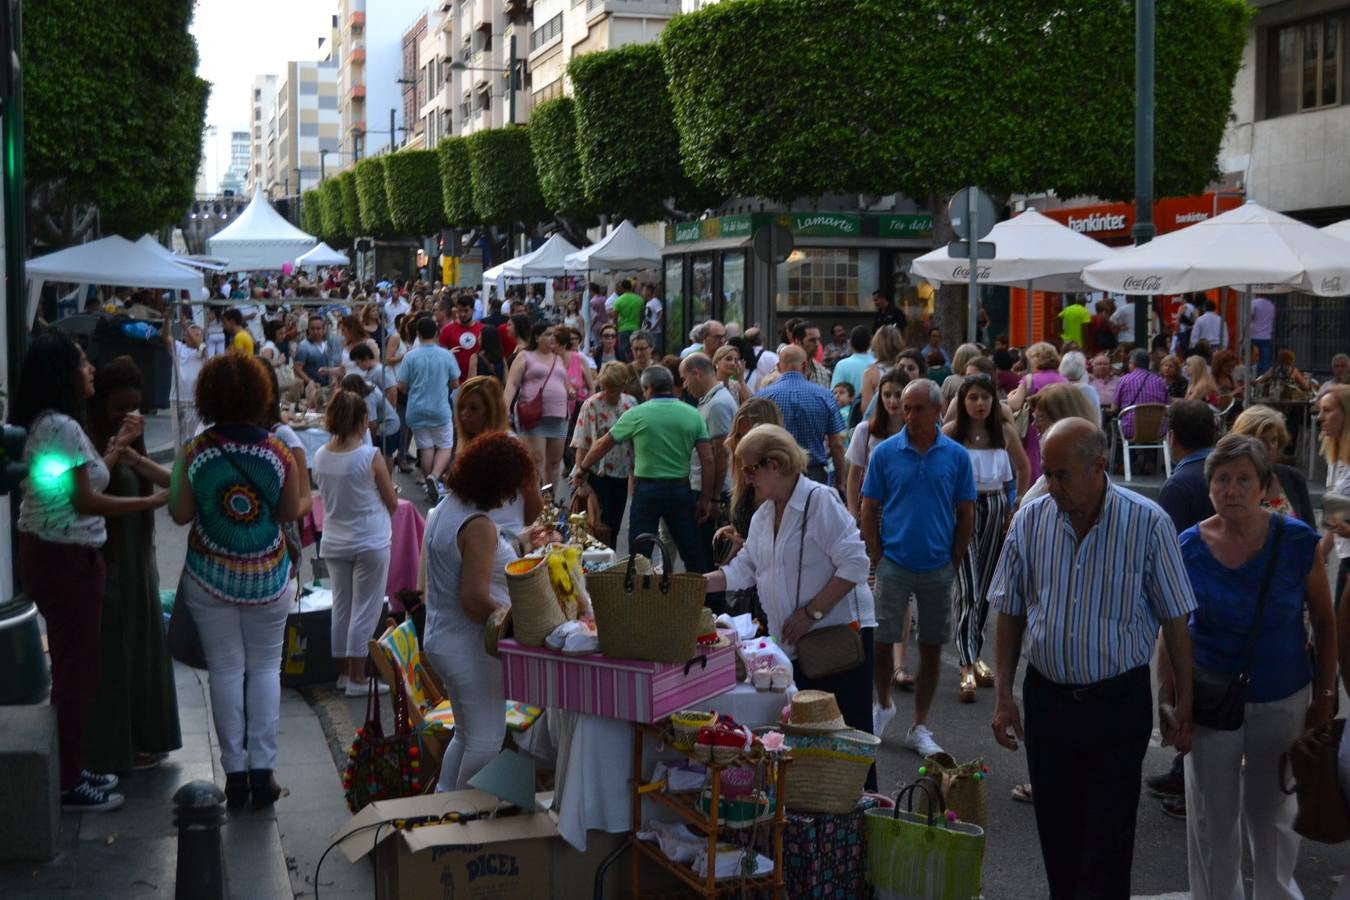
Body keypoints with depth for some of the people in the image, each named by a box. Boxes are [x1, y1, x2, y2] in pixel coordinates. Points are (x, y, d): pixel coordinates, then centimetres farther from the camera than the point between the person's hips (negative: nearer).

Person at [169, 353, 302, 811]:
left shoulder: (193, 452, -9)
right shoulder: (278, 451, -8)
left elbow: (181, 514, -5)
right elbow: (291, 512, -2)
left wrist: (174, 475, 10)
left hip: (210, 576, 0)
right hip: (267, 576, 0)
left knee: (226, 670, 8)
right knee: (265, 669, 10)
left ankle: (234, 772, 12)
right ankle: (262, 770, 9)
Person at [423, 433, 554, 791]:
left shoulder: (447, 508, 8)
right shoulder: (478, 526, -23)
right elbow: (475, 600, -27)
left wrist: (518, 546, 22)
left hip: (442, 639, 11)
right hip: (470, 647, -11)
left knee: (466, 734, 24)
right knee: (487, 740, 0)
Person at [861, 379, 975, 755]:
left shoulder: (957, 456, -1)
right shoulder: (885, 452, -3)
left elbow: (965, 515, 5)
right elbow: (869, 511, 1)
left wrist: (954, 563, 1)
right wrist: (877, 561, -4)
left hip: (938, 568, 1)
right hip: (894, 565, -1)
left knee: (931, 649, 7)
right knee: (880, 642, 1)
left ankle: (919, 728, 19)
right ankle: (883, 704, 28)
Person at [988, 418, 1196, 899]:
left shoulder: (1147, 524, -12)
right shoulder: (1030, 520, -3)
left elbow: (1175, 621, -5)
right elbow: (1010, 614, 5)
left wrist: (1183, 706, -3)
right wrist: (1004, 696, 3)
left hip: (1119, 702, -3)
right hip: (1047, 696, 3)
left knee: (1108, 846, 0)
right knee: (1057, 837, 14)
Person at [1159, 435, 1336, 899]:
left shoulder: (1298, 542, -13)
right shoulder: (1188, 548, -11)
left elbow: (1324, 621, -2)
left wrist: (1324, 695, -1)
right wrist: (1167, 699, -3)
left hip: (1282, 700, 0)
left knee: (1274, 810, 19)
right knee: (1212, 816, 12)